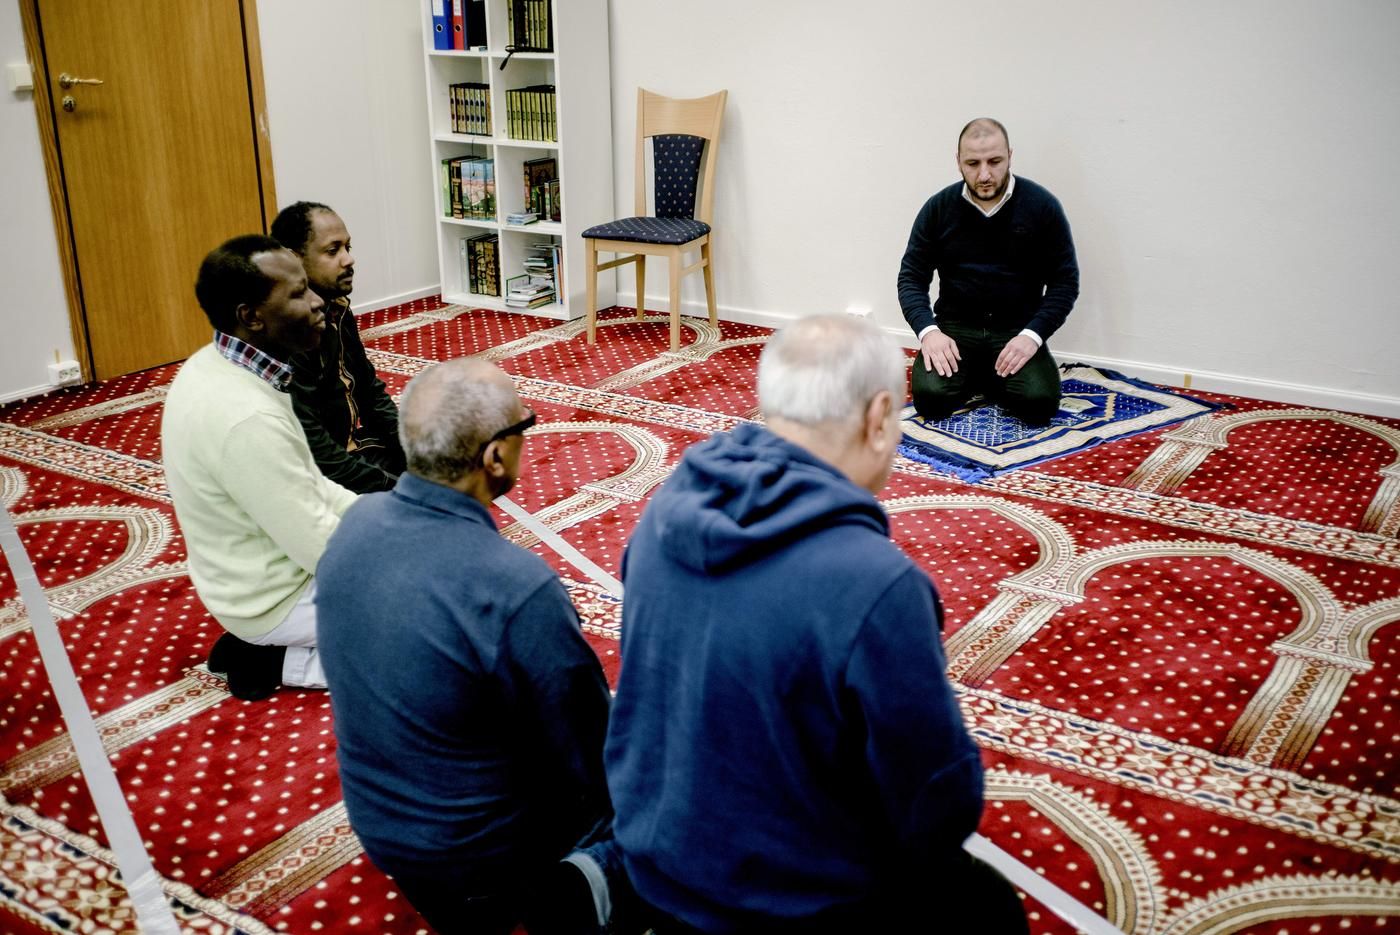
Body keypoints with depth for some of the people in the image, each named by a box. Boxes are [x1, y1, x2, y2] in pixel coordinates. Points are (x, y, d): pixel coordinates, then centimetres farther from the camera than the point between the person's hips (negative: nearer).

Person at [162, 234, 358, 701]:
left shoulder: (215, 365, -4)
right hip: (275, 597, -9)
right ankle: (285, 659, 2)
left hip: (259, 572, 9)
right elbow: (320, 550, -26)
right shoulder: (245, 416, -33)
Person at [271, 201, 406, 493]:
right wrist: (394, 488, -22)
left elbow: (369, 388, 14)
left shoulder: (337, 310, 4)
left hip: (356, 447, 9)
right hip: (321, 480, -9)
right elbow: (309, 449, -26)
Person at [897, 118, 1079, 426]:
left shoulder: (1042, 206, -4)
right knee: (930, 398, -25)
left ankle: (993, 377, 9)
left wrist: (1032, 335, -17)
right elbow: (911, 277, 2)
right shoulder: (938, 208, -1)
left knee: (1039, 403, -25)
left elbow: (1065, 281, -2)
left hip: (1017, 328, 0)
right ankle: (975, 376, 9)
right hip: (955, 326, 1)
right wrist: (928, 330, -16)